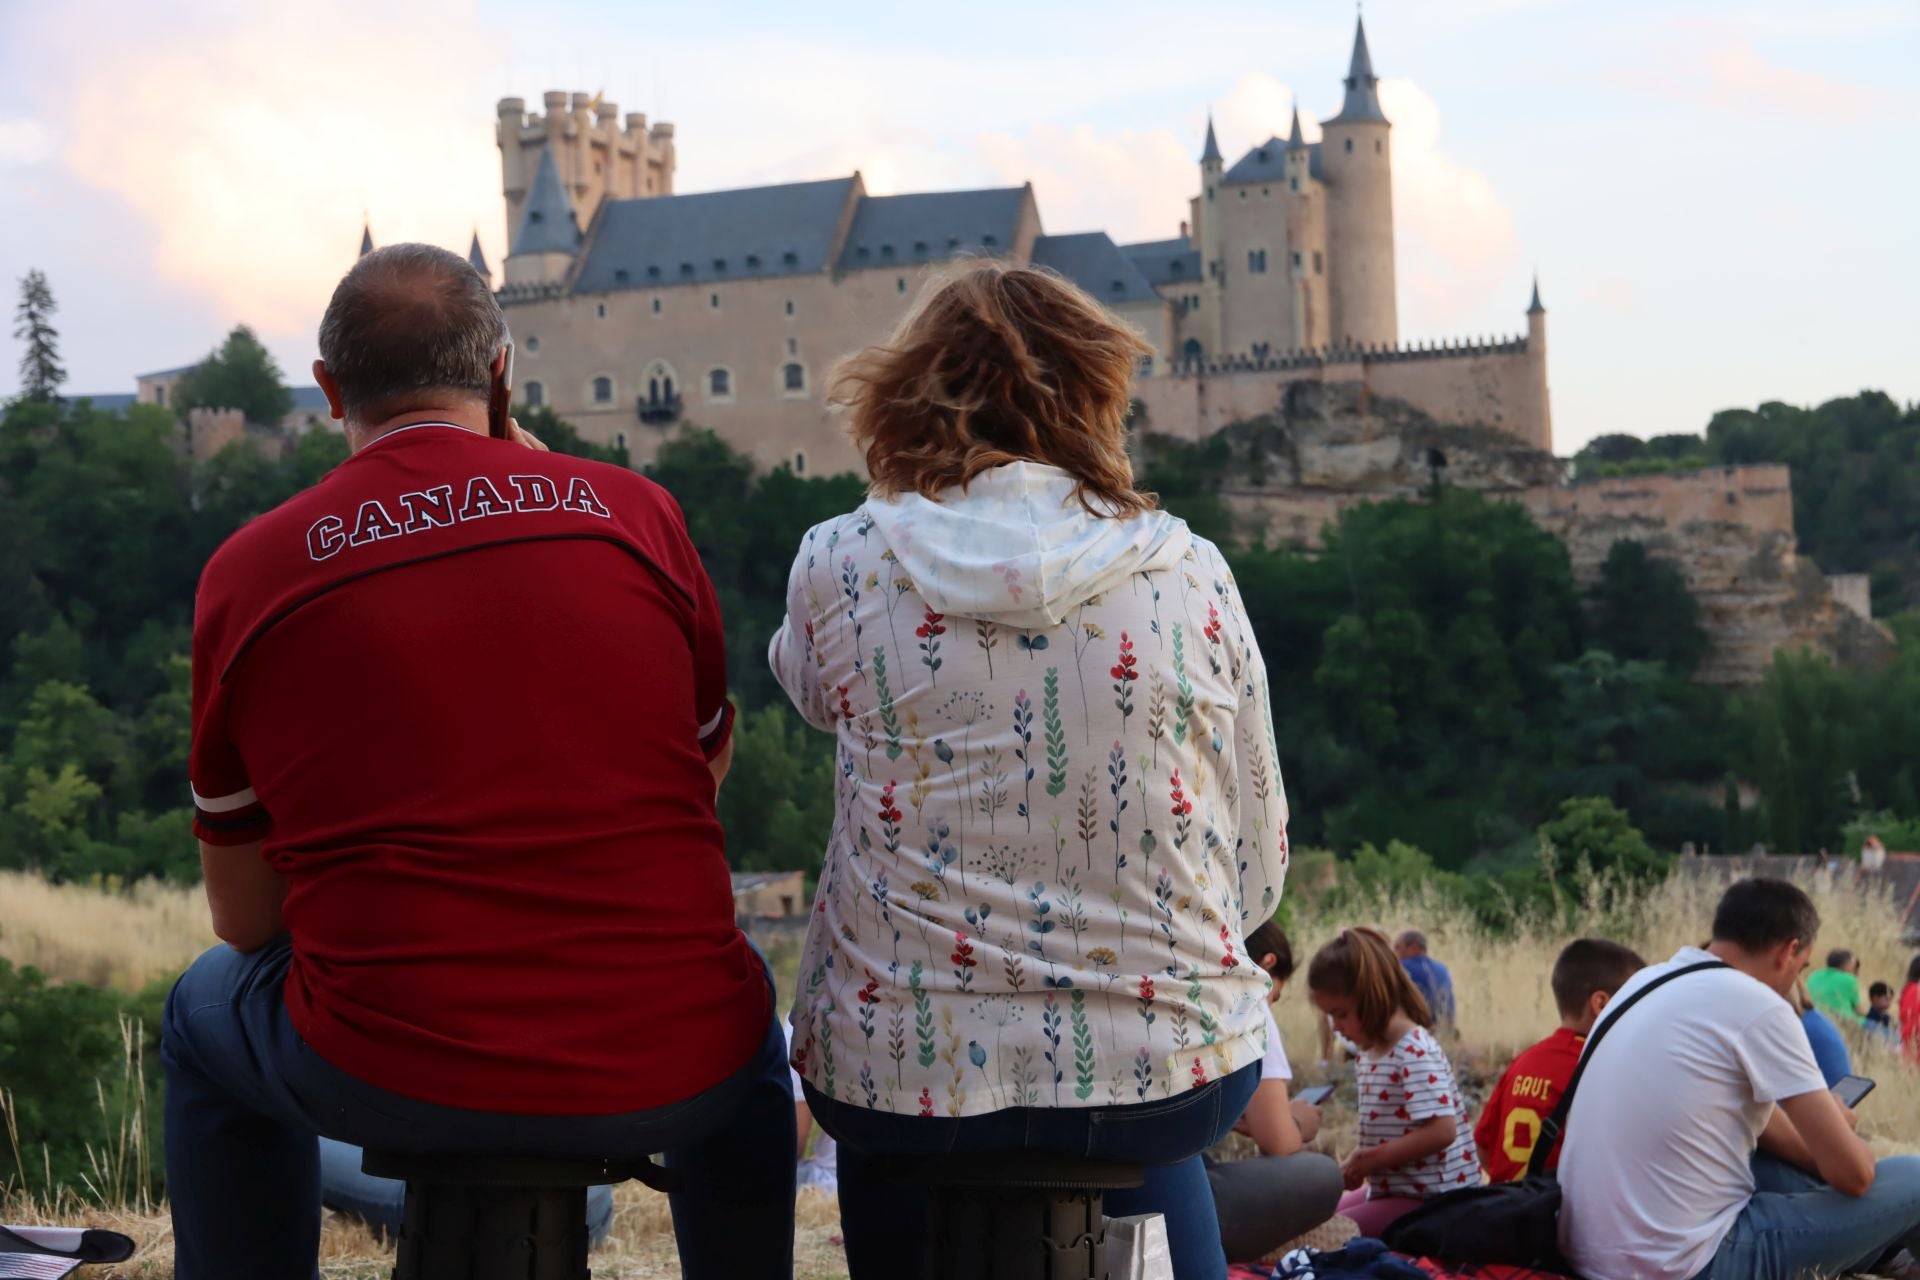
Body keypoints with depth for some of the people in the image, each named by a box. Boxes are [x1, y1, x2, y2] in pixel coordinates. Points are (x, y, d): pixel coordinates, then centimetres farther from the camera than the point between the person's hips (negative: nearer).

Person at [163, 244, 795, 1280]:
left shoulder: (248, 571, 1)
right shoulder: (631, 511, 0)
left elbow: (243, 917, 7)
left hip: (390, 1082, -1)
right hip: (664, 1080, 1)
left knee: (205, 1011, 32)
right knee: (745, 1025, 38)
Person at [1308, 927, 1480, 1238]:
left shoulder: (1416, 1052, -19)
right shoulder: (1368, 1054, 11)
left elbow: (1441, 1131, -29)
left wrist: (1370, 1160, -21)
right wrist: (1353, 1165, -3)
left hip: (1429, 1199, -10)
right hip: (1387, 1188, 10)